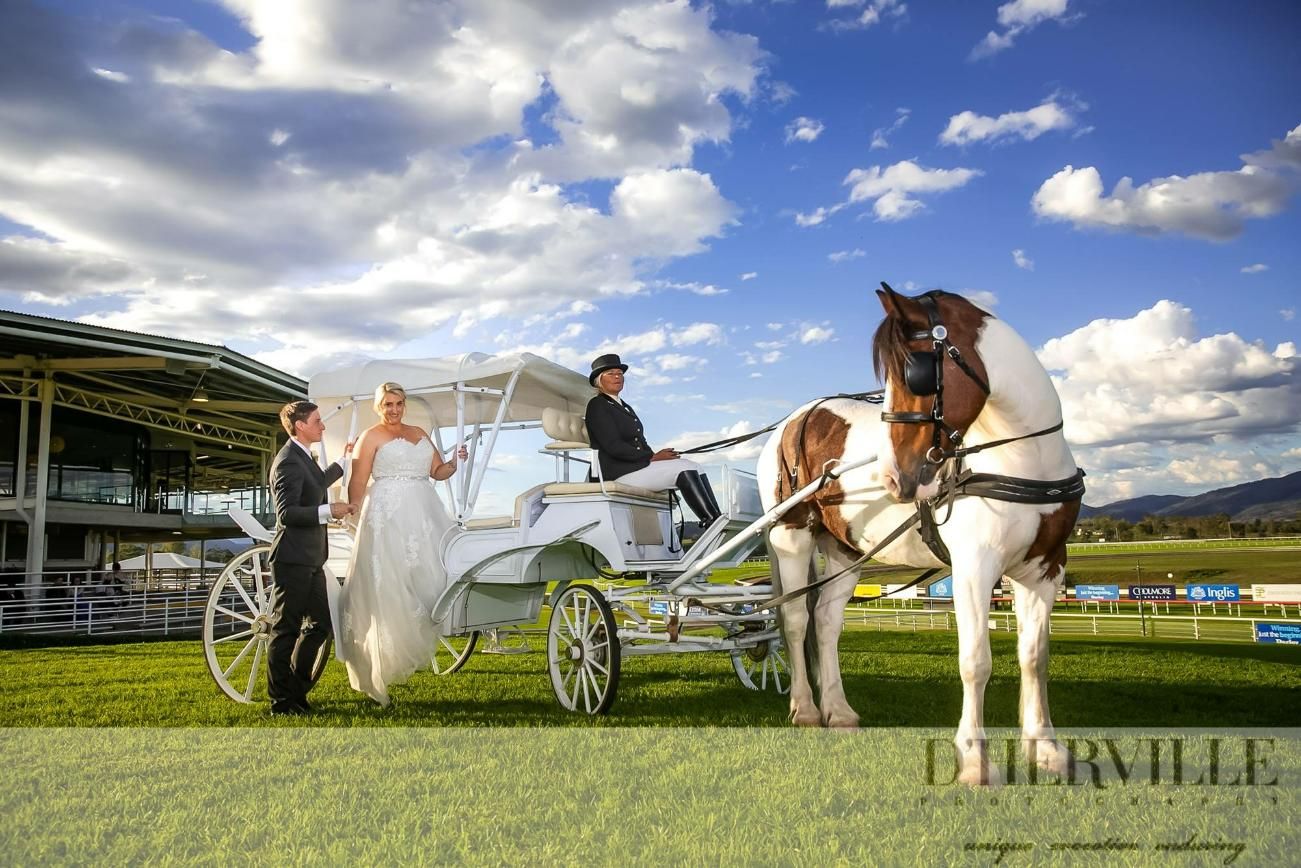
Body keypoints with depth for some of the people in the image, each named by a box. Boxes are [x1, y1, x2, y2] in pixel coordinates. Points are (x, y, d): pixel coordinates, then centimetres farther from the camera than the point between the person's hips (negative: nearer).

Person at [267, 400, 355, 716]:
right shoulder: (289, 461, -16)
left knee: (320, 624, 15)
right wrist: (329, 511, -23)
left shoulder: (303, 457, 15)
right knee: (286, 630, -1)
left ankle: (296, 691, 25)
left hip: (310, 560, 10)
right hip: (293, 559, -10)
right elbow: (286, 512, -24)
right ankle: (281, 702, 8)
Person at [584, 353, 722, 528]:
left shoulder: (625, 407, 25)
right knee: (684, 468, -21)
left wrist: (657, 456, -2)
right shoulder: (596, 406, -4)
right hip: (618, 472, -9)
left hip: (640, 466, 9)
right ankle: (715, 526, -24)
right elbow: (613, 447, -15)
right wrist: (653, 457, -14)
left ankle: (717, 521, -22)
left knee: (695, 467, -9)